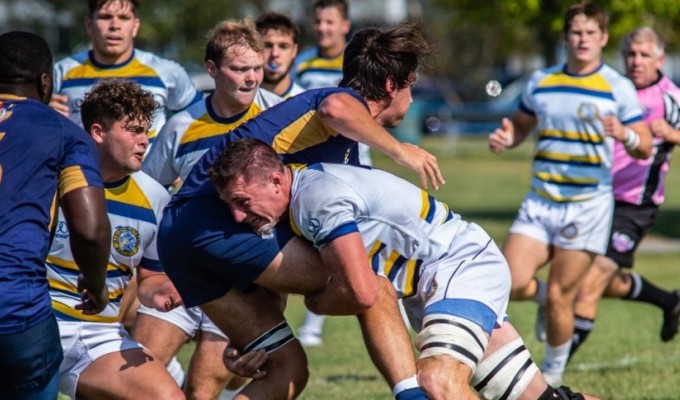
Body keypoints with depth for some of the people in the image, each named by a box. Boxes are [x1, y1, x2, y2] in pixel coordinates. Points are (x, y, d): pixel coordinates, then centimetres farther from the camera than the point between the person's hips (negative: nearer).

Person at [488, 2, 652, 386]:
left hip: (588, 204, -3)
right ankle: (546, 293, 22)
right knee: (511, 284, -13)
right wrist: (505, 138, 1)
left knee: (559, 298, -4)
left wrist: (626, 135, -24)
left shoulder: (618, 88, -2)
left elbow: (644, 147, -2)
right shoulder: (541, 82, 9)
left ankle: (553, 375, 18)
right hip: (540, 201, 3)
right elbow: (522, 125, 24)